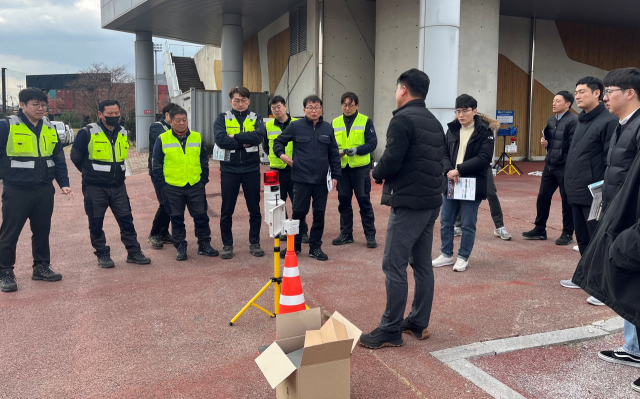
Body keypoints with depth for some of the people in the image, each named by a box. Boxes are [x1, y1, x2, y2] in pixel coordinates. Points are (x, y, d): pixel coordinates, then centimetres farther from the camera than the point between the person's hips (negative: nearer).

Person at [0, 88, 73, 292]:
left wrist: (63, 183, 5)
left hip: (45, 191, 5)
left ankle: (41, 267, 28)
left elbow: (58, 159, 12)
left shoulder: (50, 129, 8)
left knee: (42, 231, 14)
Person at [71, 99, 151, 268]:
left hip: (118, 186, 4)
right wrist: (90, 172, 9)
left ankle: (134, 252, 16)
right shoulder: (88, 133, -11)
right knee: (96, 223, 5)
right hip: (95, 188, -4)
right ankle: (102, 255, 18)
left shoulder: (123, 133, 6)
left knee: (126, 220, 6)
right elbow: (75, 156, 1)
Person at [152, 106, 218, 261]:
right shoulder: (162, 139, 0)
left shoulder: (197, 137, 6)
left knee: (201, 216, 5)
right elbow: (156, 165, 4)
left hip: (195, 186, 2)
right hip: (172, 187, -1)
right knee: (177, 219, 7)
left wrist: (204, 179, 4)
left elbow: (204, 160, 12)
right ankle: (180, 247, 19)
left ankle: (204, 245, 18)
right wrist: (161, 184, -2)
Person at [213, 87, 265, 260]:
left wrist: (236, 136, -16)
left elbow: (258, 136, -15)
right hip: (229, 170, -1)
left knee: (254, 209, 8)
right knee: (227, 210, 6)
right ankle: (227, 245, 18)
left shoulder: (256, 118, 6)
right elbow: (220, 139, -15)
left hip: (251, 169, 1)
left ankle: (254, 243, 22)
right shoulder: (223, 118, 3)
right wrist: (245, 142, -14)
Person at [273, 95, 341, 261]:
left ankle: (315, 247, 20)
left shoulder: (327, 128, 6)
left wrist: (335, 175, 6)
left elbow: (334, 154, 9)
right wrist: (281, 154, -11)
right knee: (299, 212, 4)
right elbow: (278, 142, 8)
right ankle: (295, 245, 20)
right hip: (301, 179, -2)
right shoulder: (296, 126, -2)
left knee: (319, 214, 8)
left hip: (322, 180, 3)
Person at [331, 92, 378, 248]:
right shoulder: (335, 123, 9)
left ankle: (370, 235, 10)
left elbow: (372, 143, -6)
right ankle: (346, 234, 21)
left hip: (360, 168, -3)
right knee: (343, 202, 9)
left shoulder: (365, 121, 0)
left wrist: (357, 150, -22)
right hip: (342, 168, 3)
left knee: (364, 202, 0)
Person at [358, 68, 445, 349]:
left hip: (408, 204, -9)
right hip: (432, 202, 9)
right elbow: (440, 161, 15)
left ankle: (391, 331, 2)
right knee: (423, 264, 14)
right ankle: (419, 323, 23)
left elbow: (391, 161, -20)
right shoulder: (435, 123, 16)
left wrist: (377, 175, 1)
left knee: (394, 266, -4)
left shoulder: (403, 119, -12)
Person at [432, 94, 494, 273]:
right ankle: (447, 255, 26)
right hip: (451, 183, 5)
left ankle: (463, 257, 20)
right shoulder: (452, 129, 7)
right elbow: (444, 153, 5)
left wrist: (459, 169, -20)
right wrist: (449, 170, -14)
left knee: (468, 224, 5)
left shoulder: (485, 131, -7)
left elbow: (484, 157, -15)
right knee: (445, 221, 11)